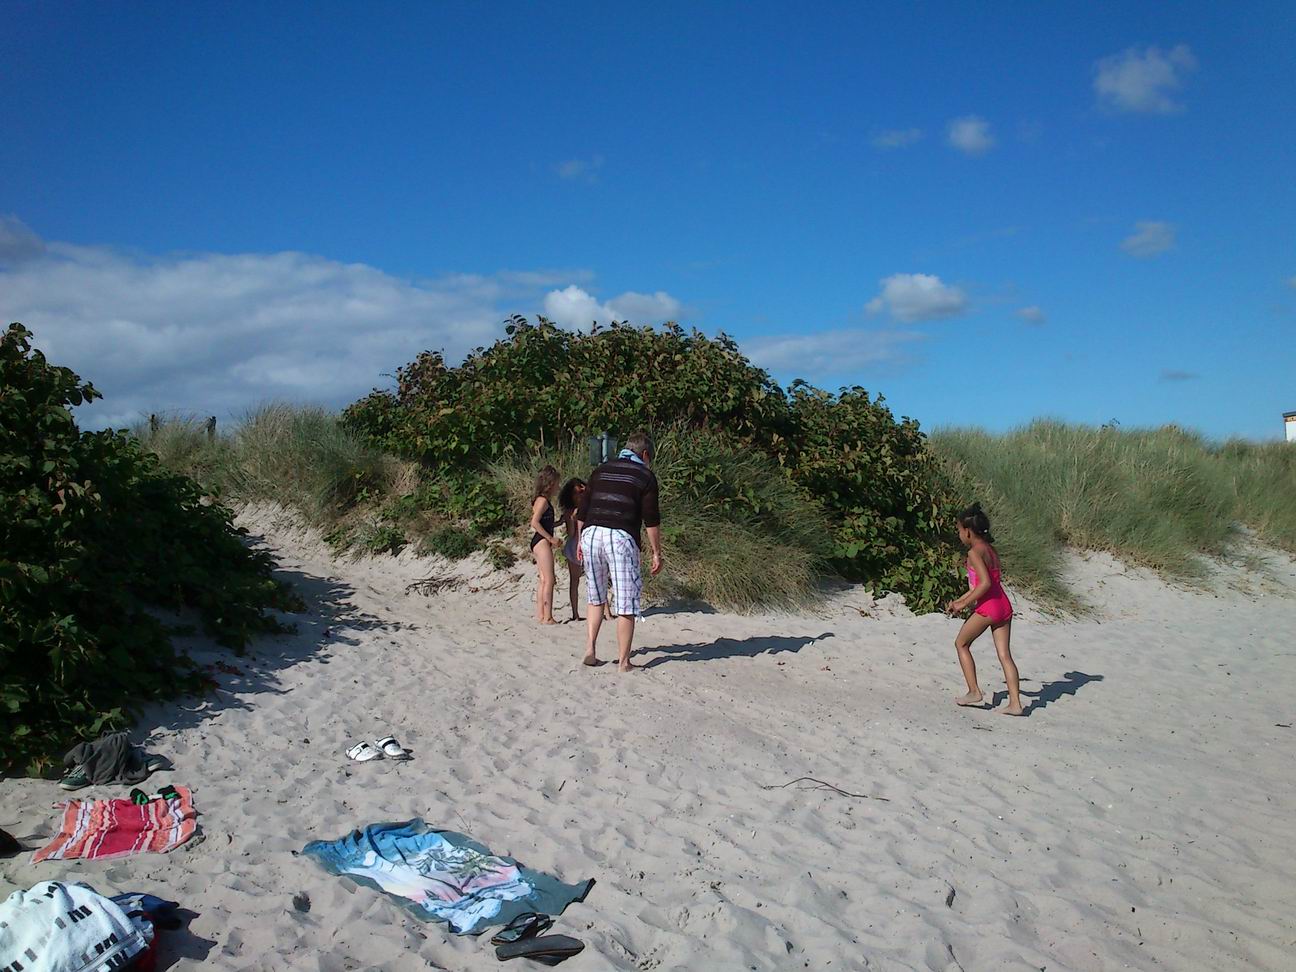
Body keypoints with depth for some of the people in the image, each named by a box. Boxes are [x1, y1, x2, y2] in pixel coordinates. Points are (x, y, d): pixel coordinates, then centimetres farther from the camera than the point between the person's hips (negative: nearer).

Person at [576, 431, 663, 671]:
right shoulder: (645, 476, 5)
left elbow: (582, 511, 16)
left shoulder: (601, 470, 18)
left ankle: (590, 650, 11)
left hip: (591, 534, 5)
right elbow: (651, 519, -1)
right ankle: (624, 662, 3)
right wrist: (656, 552, 3)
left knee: (596, 599, 19)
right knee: (626, 605, 1)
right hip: (621, 537, -5)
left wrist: (581, 540, 23)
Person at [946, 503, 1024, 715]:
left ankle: (974, 692, 11)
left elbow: (985, 583, -23)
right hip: (1004, 606, 8)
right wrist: (959, 601, 23)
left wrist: (964, 604, -14)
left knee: (961, 643, 12)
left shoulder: (974, 552, -11)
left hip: (988, 608, -8)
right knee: (1004, 654, 7)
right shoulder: (991, 549, 16)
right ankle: (1015, 703, 4)